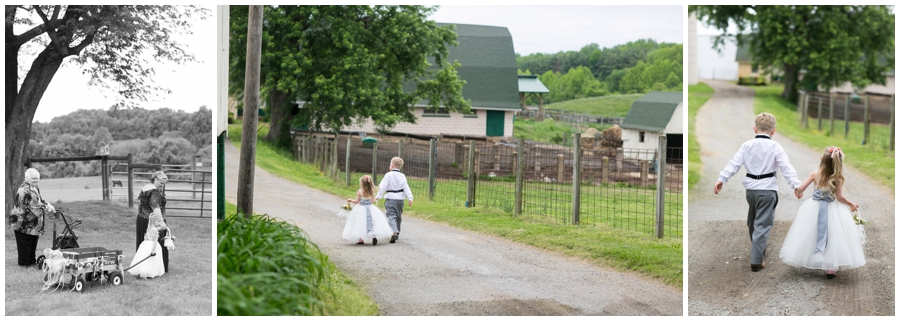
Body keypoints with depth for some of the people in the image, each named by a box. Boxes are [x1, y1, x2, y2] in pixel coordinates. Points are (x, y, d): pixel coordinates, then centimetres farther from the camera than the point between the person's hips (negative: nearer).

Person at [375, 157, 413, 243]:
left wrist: (378, 197, -4)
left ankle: (394, 232, -29)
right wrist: (410, 198, -1)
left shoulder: (388, 175, -8)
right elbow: (406, 188, -1)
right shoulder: (402, 176, 4)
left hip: (390, 199, -4)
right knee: (398, 217, 18)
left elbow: (383, 187, -10)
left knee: (391, 216, -10)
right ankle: (397, 233, 27)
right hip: (400, 199, 5)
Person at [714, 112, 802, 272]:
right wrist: (796, 184, -18)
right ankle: (756, 261, -9)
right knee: (762, 224, -4)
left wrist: (721, 179, -6)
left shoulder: (747, 145, 1)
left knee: (753, 221, 24)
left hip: (751, 188, 4)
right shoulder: (775, 147, -8)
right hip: (767, 190, -4)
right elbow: (787, 168, -15)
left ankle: (759, 246, 46)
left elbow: (734, 164, -4)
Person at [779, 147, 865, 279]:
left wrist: (799, 193, 18)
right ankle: (830, 269, 4)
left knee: (811, 236, 16)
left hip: (814, 209, 2)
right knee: (832, 237, 5)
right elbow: (840, 197, -12)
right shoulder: (838, 179, -11)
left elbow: (800, 188, -5)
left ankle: (813, 262, 27)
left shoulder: (815, 174, -6)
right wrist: (851, 204, 6)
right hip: (832, 212, -2)